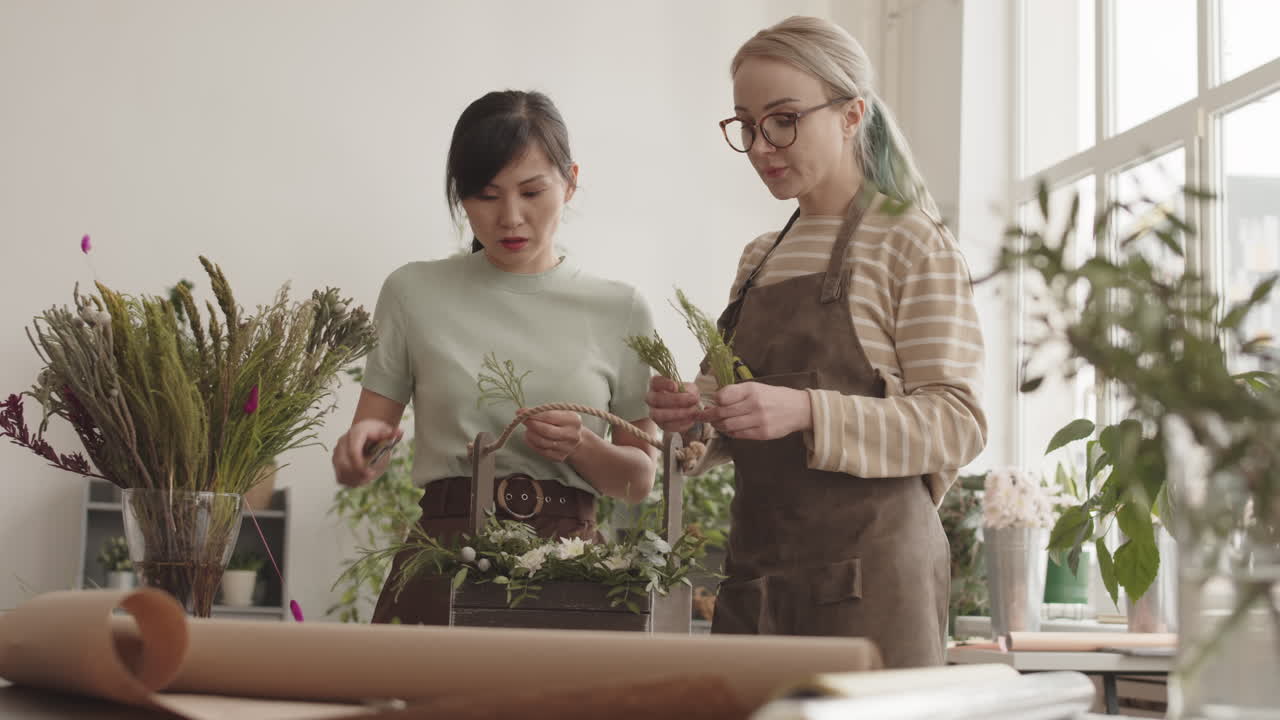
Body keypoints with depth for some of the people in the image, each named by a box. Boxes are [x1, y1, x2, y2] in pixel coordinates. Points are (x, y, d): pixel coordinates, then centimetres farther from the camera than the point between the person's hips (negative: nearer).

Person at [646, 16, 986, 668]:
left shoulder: (912, 242, -2)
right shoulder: (760, 258, 17)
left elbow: (956, 424, -11)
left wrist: (806, 411, -23)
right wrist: (694, 415, -1)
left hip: (865, 573, -5)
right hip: (754, 568, 6)